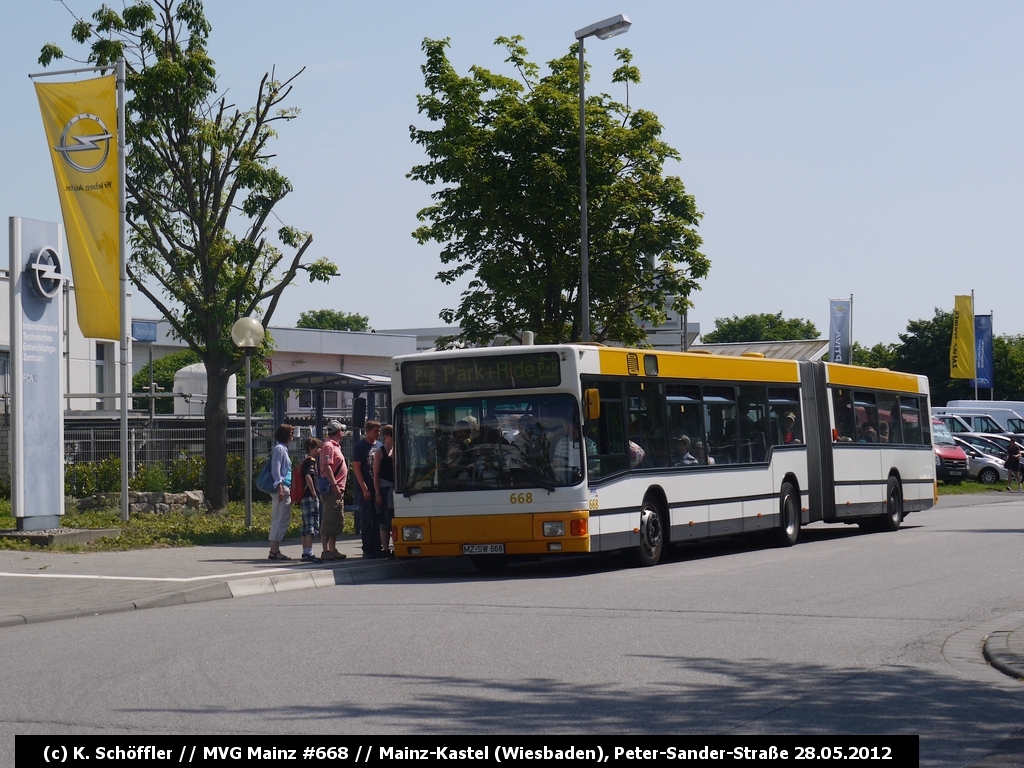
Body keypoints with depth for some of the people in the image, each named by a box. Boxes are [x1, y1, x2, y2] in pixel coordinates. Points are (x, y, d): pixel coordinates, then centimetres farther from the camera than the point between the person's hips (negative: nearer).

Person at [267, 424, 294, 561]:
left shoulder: (283, 449, 19)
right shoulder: (279, 449, -9)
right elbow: (275, 469, -16)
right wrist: (279, 487, -21)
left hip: (285, 489, 10)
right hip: (281, 488, -10)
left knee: (281, 520, 9)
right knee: (280, 520, -10)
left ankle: (274, 551, 11)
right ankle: (275, 551, -10)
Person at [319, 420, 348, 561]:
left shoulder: (335, 446, 20)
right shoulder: (328, 446, -11)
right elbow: (327, 466, -20)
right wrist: (334, 485, -25)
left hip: (338, 489, 11)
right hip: (332, 490, -11)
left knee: (338, 522, 13)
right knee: (329, 521, -10)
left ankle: (333, 550, 19)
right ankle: (326, 551, -11)